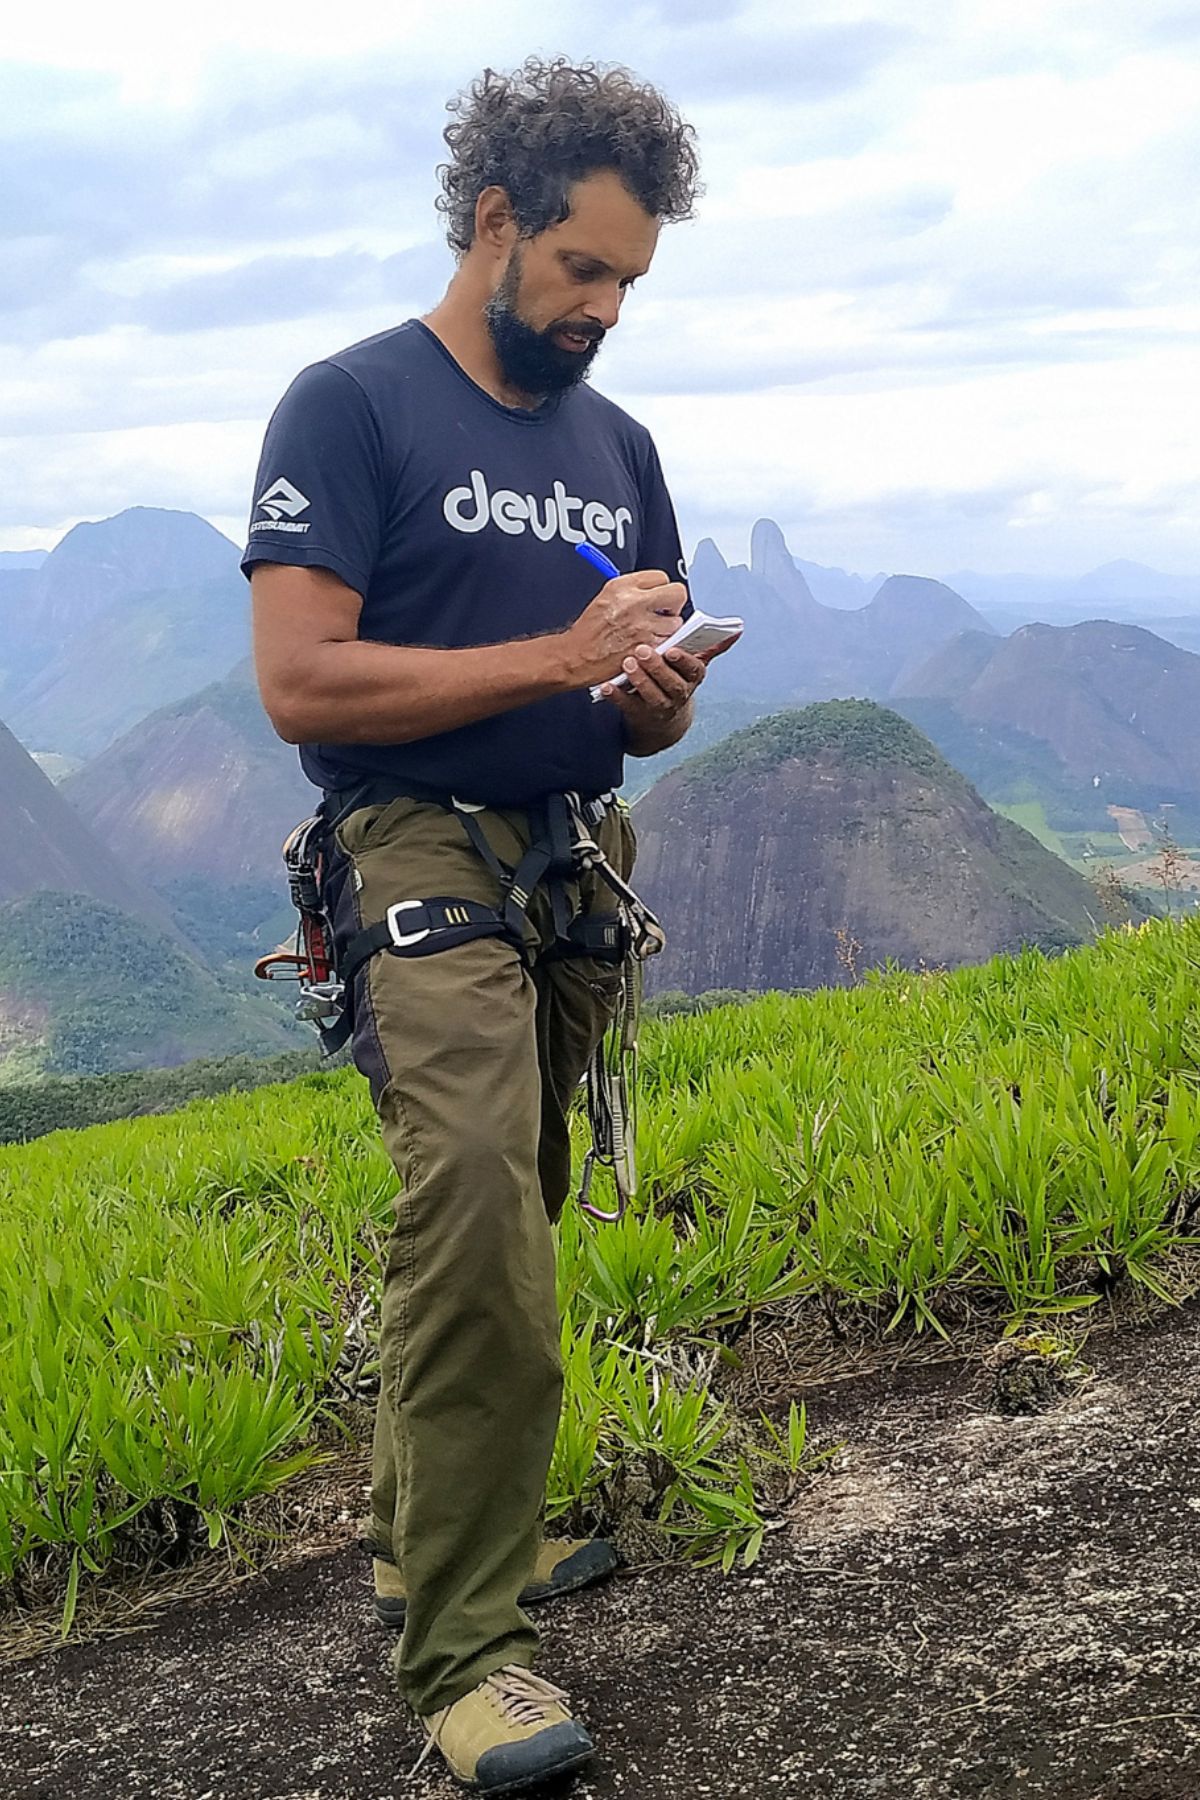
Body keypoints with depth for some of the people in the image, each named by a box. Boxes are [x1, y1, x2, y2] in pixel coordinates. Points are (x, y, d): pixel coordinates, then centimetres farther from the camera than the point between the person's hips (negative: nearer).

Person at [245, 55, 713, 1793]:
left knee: (496, 1228, 13)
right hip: (426, 863, -7)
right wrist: (559, 658, -17)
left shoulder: (617, 444, 16)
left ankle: (433, 1532, 31)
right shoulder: (350, 405, -5)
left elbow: (649, 695, 21)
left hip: (582, 882, 7)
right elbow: (300, 684, -14)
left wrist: (662, 697, -4)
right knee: (475, 1203, -22)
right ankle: (466, 1644, -14)